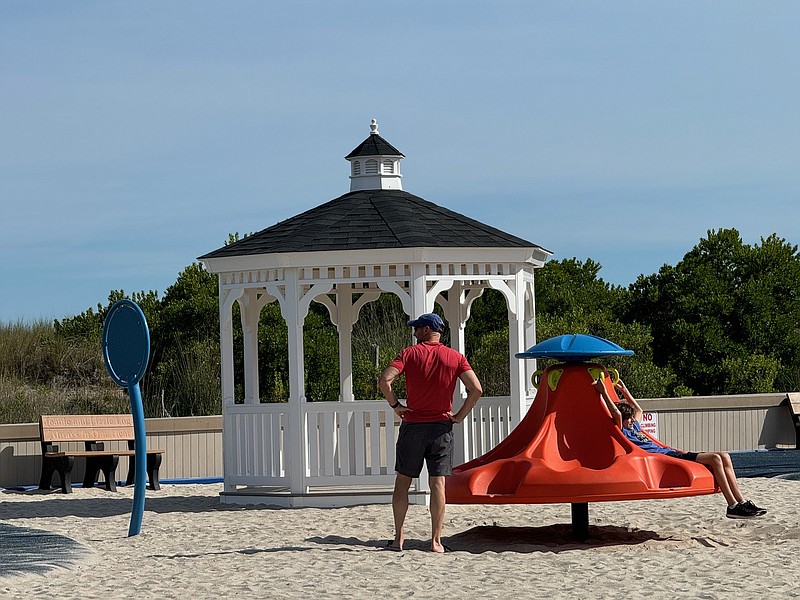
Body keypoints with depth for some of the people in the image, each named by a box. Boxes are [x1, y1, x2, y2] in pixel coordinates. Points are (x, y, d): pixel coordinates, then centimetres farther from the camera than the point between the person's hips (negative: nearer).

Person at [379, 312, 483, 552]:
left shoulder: (410, 353, -4)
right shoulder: (455, 357, 1)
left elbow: (385, 380, -17)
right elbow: (476, 389, -9)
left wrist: (396, 405, -4)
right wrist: (459, 415, 0)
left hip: (413, 425, -1)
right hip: (442, 427, 1)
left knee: (402, 481, 9)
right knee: (438, 483, 0)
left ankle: (398, 537, 9)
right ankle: (436, 540, -4)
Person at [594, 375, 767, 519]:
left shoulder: (634, 428, 27)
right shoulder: (623, 433, -1)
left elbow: (638, 410, 45)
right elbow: (616, 414, -17)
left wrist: (625, 391, 44)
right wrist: (604, 393, -13)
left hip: (673, 454, 10)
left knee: (724, 457, -2)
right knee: (715, 459, -23)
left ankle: (741, 501, -7)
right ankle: (733, 506, -25)